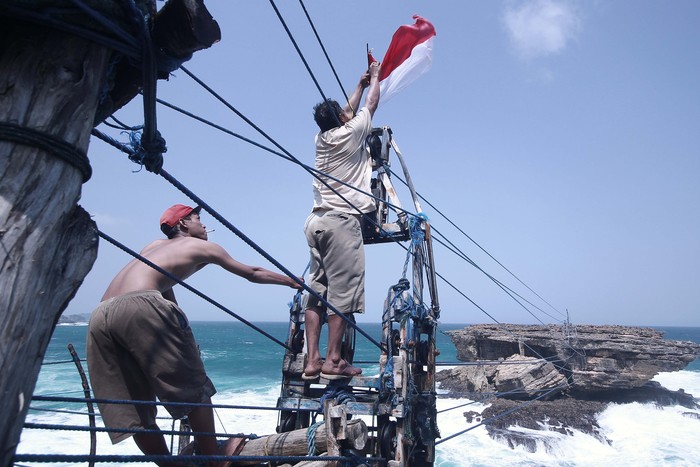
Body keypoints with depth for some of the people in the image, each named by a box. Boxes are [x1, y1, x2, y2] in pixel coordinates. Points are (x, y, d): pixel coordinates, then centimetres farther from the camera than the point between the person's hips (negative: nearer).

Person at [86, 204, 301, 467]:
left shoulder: (156, 246, 35)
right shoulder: (200, 246, 17)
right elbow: (252, 273, 25)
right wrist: (293, 282, 39)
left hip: (99, 317, 8)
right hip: (139, 306, -8)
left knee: (134, 410, 11)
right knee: (194, 389, 4)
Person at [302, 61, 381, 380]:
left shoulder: (321, 138, 18)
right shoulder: (350, 133, 2)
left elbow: (349, 111, 36)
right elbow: (371, 105, 19)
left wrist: (360, 84, 48)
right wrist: (375, 77, 36)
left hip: (316, 220, 7)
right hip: (342, 220, -7)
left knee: (317, 290, 4)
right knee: (343, 290, -6)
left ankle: (312, 360, 3)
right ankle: (333, 360, -5)